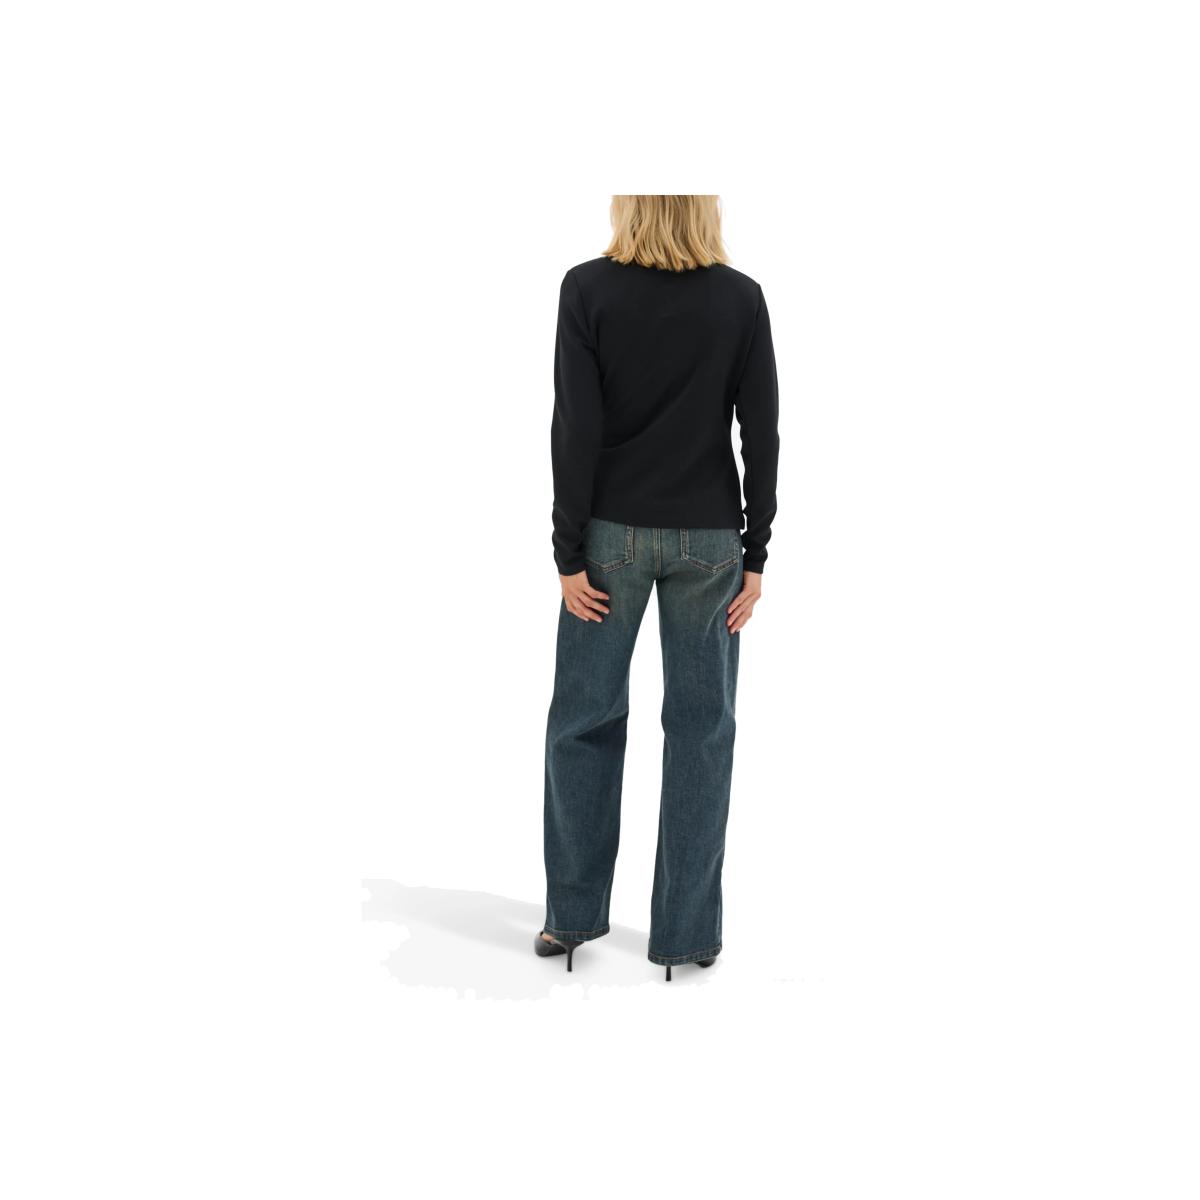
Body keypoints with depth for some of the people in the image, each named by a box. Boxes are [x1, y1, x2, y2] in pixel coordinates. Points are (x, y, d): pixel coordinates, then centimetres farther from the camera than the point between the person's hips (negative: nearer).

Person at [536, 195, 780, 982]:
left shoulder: (587, 289, -6)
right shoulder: (742, 297, -2)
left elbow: (575, 429, -10)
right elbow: (762, 433, -4)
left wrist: (570, 553, -5)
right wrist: (755, 554, 2)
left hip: (613, 531, 0)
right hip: (706, 537, 1)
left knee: (585, 719, 11)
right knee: (701, 727, 7)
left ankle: (573, 914, 20)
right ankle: (687, 931, 13)